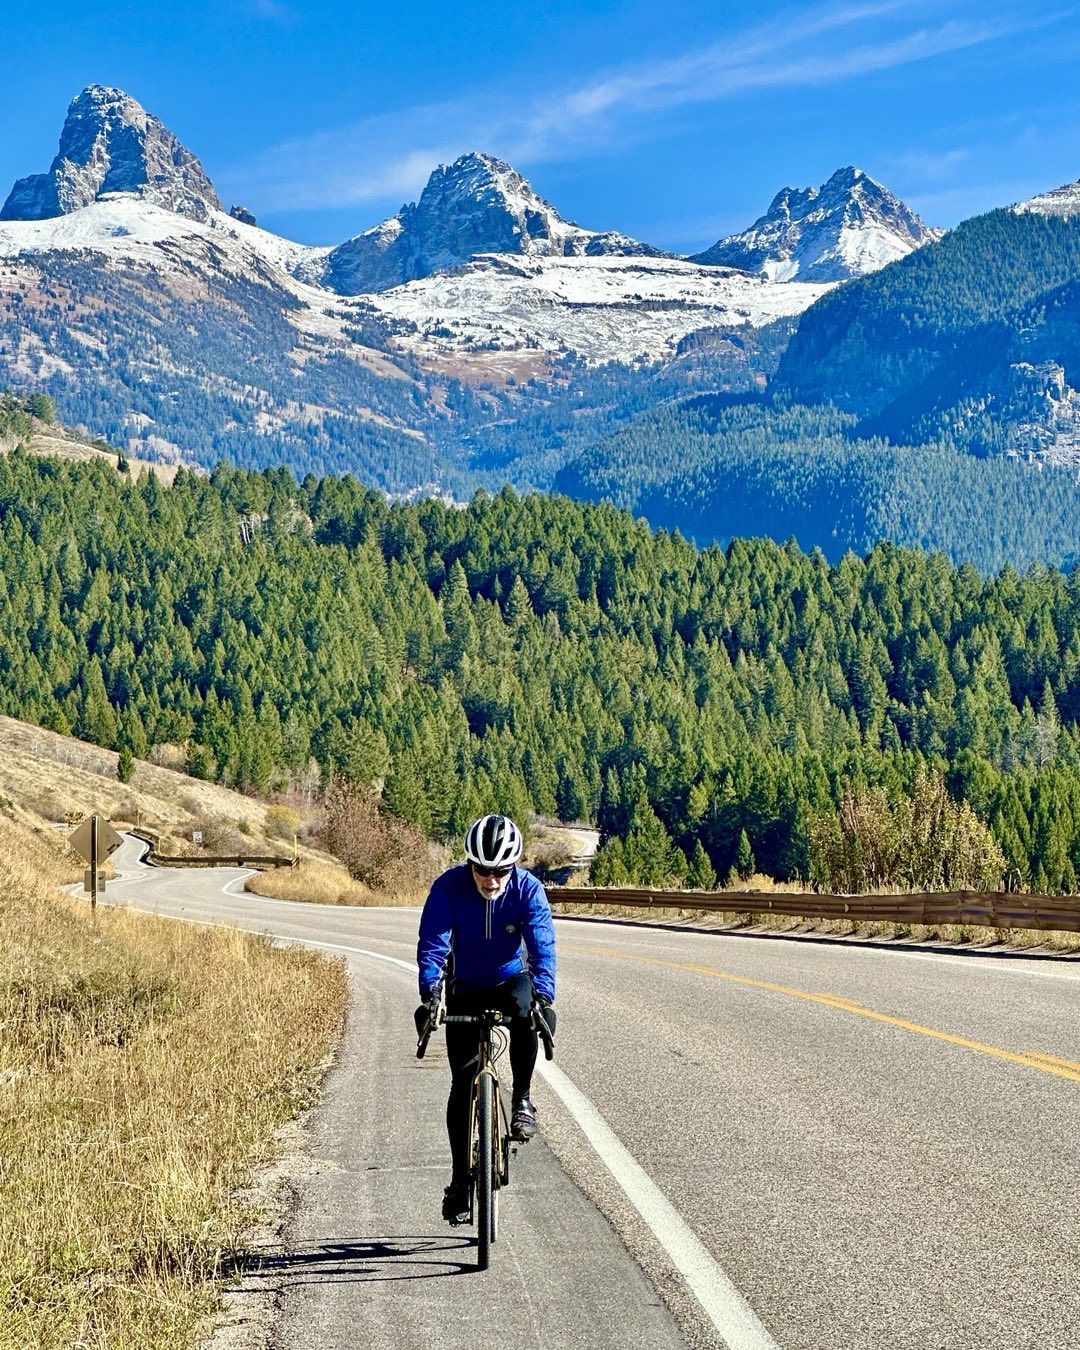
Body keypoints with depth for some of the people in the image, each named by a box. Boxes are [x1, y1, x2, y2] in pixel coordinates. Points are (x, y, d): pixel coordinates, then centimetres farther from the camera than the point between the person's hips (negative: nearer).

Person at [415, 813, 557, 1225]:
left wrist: (543, 996, -47)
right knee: (462, 1083, -5)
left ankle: (522, 1099, -17)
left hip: (512, 981, 0)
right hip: (466, 989, 0)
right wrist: (429, 995, -45)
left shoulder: (528, 889, -22)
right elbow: (432, 943, -29)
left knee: (527, 1013, -37)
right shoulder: (449, 886, -23)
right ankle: (460, 1182, 4)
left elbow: (543, 946, -30)